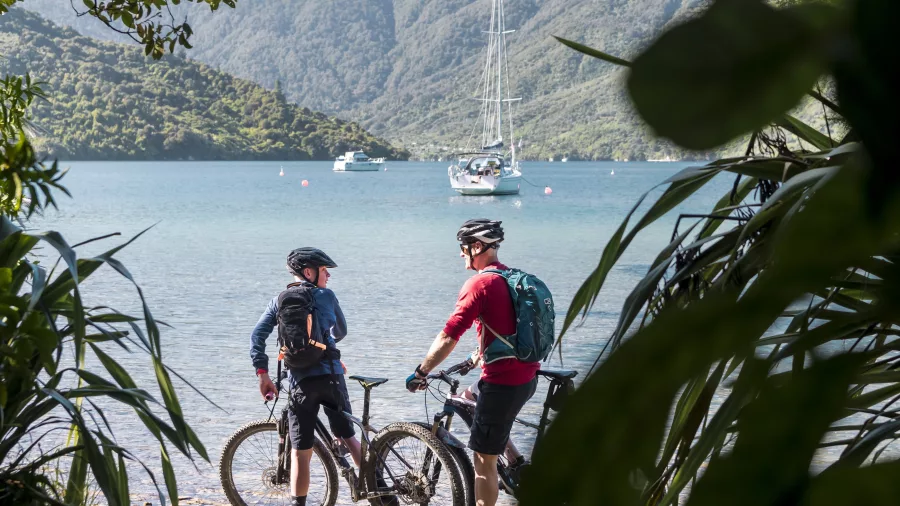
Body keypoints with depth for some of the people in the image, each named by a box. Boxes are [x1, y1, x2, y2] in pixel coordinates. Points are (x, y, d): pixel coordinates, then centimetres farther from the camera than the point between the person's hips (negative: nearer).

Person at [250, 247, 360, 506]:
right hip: (331, 375, 0)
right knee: (348, 436, 14)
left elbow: (257, 335, -2)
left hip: (300, 380, 0)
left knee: (300, 451, 3)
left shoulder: (279, 301, 10)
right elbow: (341, 332, 21)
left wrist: (262, 373, -3)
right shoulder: (326, 295, 7)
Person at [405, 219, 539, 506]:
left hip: (502, 383, -9)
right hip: (527, 377, 9)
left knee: (484, 461, 1)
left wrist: (420, 373, -10)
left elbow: (449, 337, -19)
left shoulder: (479, 283, -15)